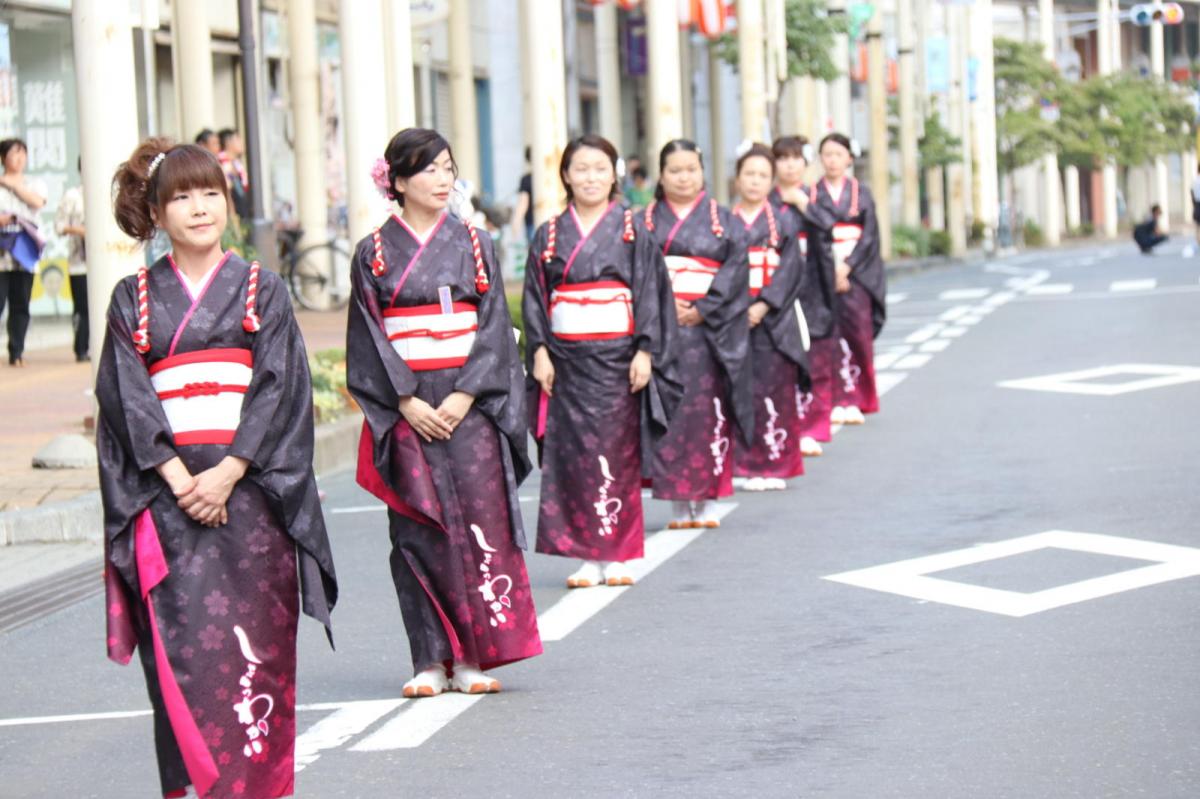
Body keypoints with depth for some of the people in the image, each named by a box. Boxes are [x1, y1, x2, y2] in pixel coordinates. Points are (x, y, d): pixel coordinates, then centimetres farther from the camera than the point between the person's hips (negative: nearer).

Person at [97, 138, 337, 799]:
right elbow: (126, 397, 1)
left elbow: (280, 390, 0)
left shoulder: (262, 291, 9)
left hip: (250, 490, 0)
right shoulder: (134, 299, 10)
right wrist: (178, 479, -12)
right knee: (183, 643, -8)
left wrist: (227, 474, -12)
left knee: (254, 642, -5)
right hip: (167, 492, 0)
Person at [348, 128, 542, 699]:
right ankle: (432, 660, 3)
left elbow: (494, 328, 2)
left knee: (479, 521, -6)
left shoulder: (473, 245, 8)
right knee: (418, 529, -1)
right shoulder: (375, 254, 5)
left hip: (470, 405, 1)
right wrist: (407, 401, -11)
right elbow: (368, 340, 1)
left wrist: (463, 398, -10)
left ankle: (473, 657, -1)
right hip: (405, 408, -1)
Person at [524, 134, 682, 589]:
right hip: (567, 360, 2)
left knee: (617, 455, -1)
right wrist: (539, 351, -2)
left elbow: (651, 294, -1)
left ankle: (618, 556, 6)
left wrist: (645, 351, -9)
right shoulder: (549, 235, 9)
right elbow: (535, 298, 8)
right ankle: (589, 557, 4)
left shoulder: (632, 231, 3)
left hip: (617, 357, -2)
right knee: (574, 455, -1)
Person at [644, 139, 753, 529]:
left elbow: (736, 268, -1)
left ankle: (708, 498, 2)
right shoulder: (646, 221, 10)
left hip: (710, 329, 0)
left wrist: (701, 310, -12)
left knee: (707, 409, -4)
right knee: (668, 408, -4)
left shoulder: (722, 220, 9)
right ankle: (678, 500, 0)